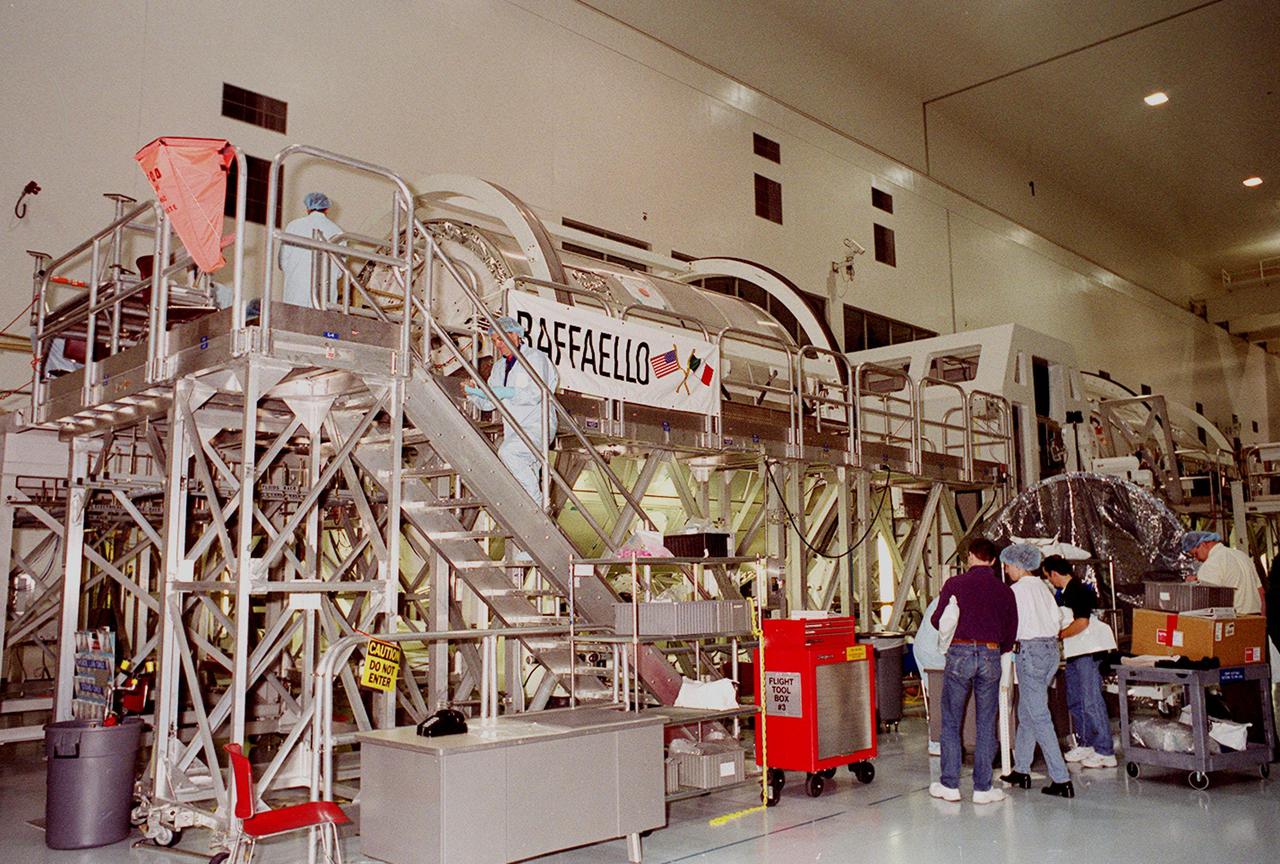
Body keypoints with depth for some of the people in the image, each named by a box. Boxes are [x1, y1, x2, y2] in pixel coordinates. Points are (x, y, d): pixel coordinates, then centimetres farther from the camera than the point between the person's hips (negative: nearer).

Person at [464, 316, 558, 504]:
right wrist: (474, 393, -6)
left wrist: (507, 392, -25)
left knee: (507, 451, -30)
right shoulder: (499, 366, 19)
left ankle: (538, 501, -23)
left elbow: (535, 394, -16)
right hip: (514, 431, 8)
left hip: (537, 426, -8)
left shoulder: (535, 357, -2)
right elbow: (489, 403, 14)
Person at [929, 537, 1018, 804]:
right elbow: (1011, 634, 10)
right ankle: (982, 787, 12)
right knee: (985, 724, 9)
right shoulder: (1004, 591, 6)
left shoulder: (954, 584, -2)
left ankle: (949, 785, 11)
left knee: (951, 722, 8)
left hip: (959, 654, -2)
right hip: (990, 656, 2)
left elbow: (937, 620, 4)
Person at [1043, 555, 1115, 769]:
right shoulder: (1064, 593, 14)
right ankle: (1085, 744, 25)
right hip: (1074, 654, 10)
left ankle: (1105, 752, -2)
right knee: (1075, 702, 15)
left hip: (1088, 653, -10)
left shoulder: (1080, 591, -16)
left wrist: (1058, 635, -16)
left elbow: (1082, 622, -24)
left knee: (1091, 702, -8)